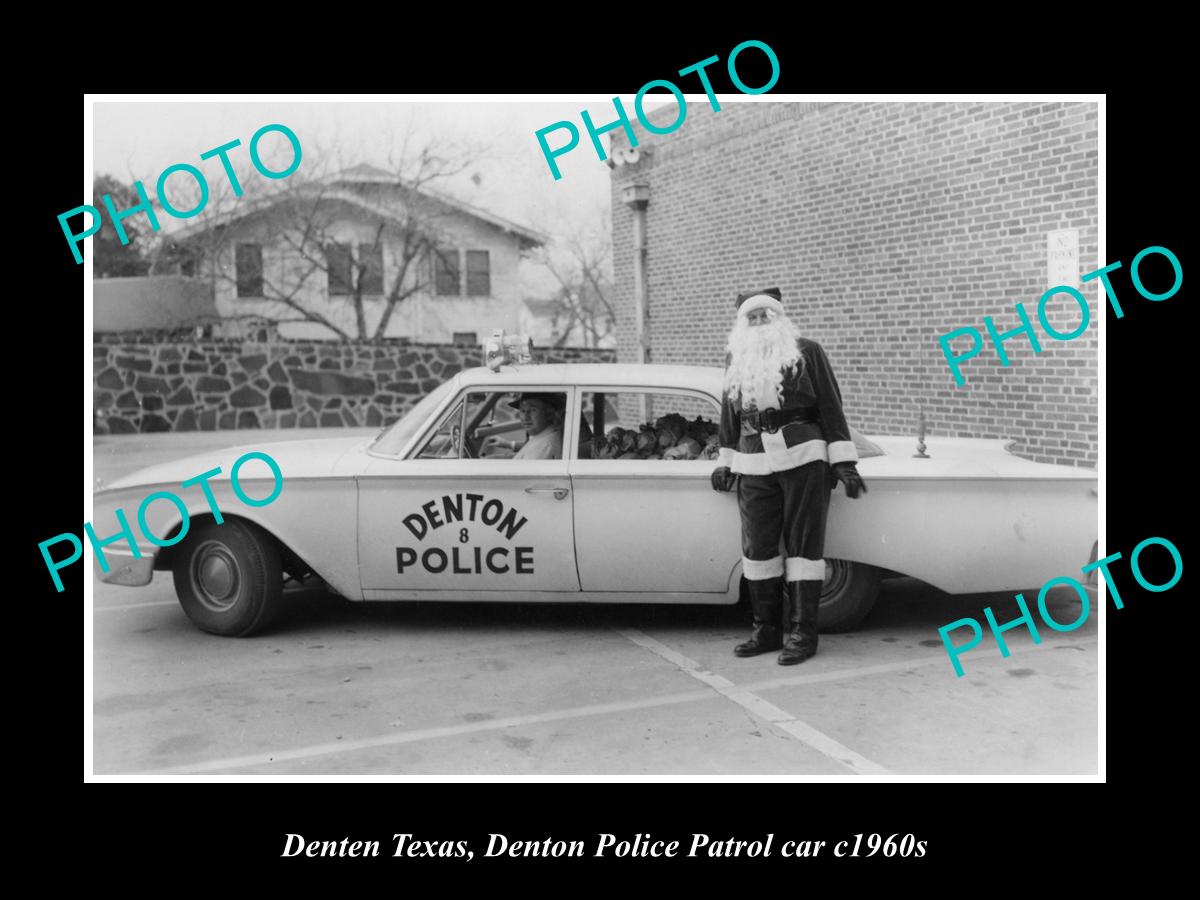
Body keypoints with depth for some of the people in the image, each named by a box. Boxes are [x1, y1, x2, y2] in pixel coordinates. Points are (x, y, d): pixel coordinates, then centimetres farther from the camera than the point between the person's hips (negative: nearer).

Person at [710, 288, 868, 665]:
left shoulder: (806, 351, 4)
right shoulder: (736, 358, 16)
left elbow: (830, 405, 0)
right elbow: (729, 413, 23)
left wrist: (843, 461, -6)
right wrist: (725, 460, 20)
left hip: (804, 458, -4)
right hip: (753, 464, 4)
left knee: (804, 544, -2)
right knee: (757, 547, 6)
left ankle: (802, 633, 4)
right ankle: (766, 629, 17)